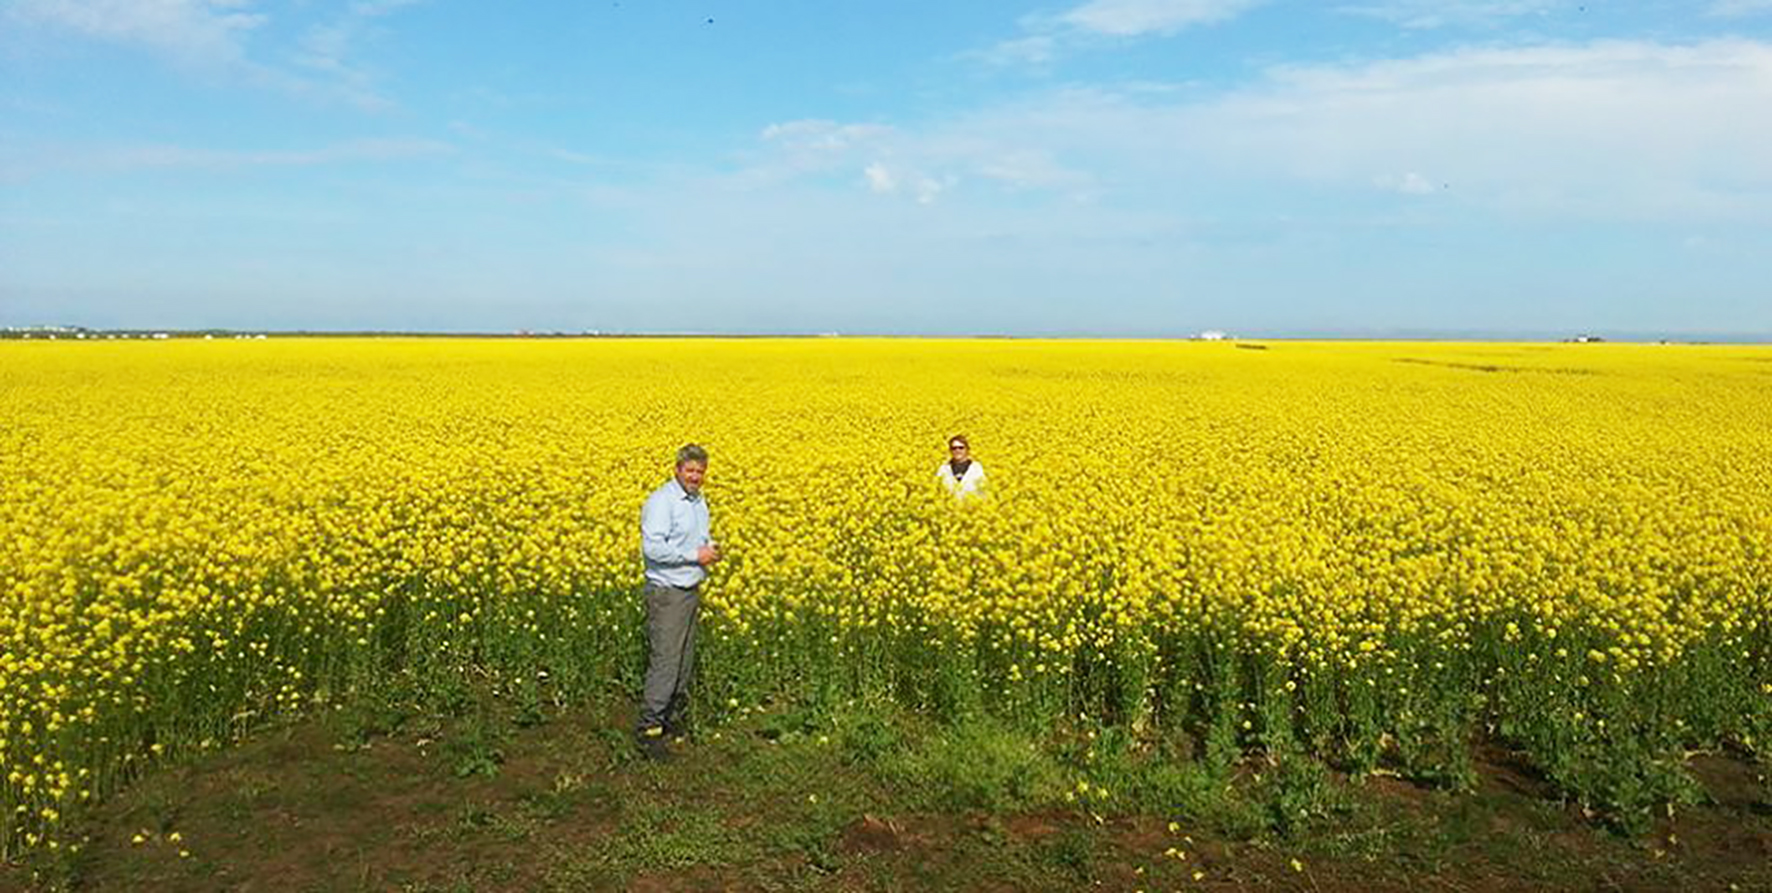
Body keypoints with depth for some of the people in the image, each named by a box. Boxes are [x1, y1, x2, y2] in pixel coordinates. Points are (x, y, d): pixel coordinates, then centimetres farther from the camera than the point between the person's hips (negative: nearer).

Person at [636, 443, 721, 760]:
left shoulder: (698, 501, 13)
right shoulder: (661, 501, -15)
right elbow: (653, 548, -24)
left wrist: (710, 547, 5)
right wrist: (695, 555, -20)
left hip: (691, 590, 9)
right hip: (667, 593, -9)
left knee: (685, 660, 14)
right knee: (664, 661, -11)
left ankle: (673, 717, 26)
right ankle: (648, 729, -4)